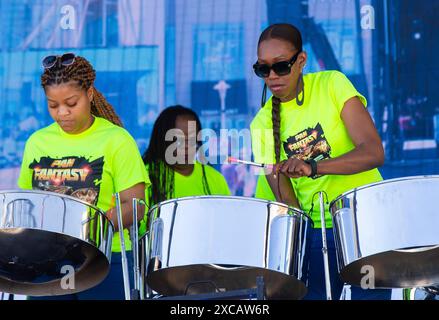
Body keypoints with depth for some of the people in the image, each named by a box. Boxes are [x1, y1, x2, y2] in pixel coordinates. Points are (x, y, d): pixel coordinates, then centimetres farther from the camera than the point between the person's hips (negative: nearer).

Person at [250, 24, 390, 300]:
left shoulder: (332, 85, -5)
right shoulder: (262, 125, 2)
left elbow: (374, 152, -16)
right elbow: (285, 198, -1)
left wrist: (312, 167, -30)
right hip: (313, 232, 2)